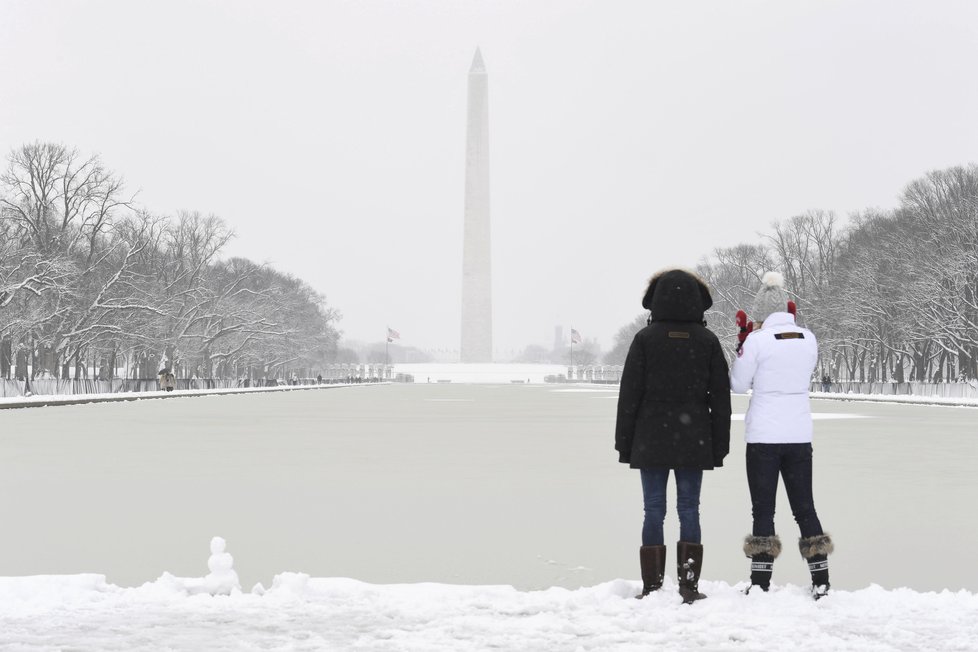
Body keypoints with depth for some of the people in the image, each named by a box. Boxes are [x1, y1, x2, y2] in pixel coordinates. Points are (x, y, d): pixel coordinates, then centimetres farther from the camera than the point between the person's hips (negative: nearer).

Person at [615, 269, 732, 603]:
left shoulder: (646, 339, -4)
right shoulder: (708, 341, 3)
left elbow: (630, 394, -3)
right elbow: (720, 397, 5)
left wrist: (624, 444, 3)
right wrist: (719, 445, 10)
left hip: (651, 439, -1)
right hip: (694, 440, 1)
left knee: (654, 510, 3)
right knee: (689, 510, 5)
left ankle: (652, 587, 3)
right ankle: (689, 586, 4)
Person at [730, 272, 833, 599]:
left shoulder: (757, 340, -11)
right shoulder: (808, 338, 2)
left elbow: (738, 384, -3)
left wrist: (742, 347, 9)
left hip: (764, 436, -4)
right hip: (799, 435, 4)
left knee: (763, 510, 4)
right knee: (804, 507, 12)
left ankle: (760, 584, 4)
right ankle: (820, 581, 10)